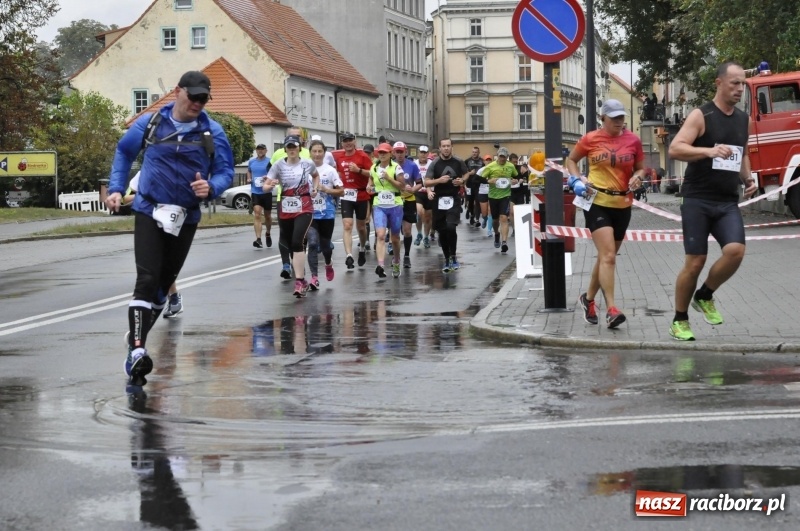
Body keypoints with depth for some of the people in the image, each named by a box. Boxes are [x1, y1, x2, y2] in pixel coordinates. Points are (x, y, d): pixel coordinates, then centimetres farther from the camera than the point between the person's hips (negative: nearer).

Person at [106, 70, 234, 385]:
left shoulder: (213, 133, -2)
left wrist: (210, 187, -21)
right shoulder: (150, 123, -2)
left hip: (186, 219, 2)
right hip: (149, 213, -2)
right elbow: (124, 152, 13)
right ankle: (137, 351, -24)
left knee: (164, 280, 12)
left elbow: (225, 172, 0)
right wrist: (116, 188, 4)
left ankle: (137, 340, 28)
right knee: (147, 280, -16)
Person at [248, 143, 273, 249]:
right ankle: (258, 239, -18)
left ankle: (268, 234, 39)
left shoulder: (269, 162, -4)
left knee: (267, 215, 13)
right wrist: (249, 179, 7)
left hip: (267, 192, -1)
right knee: (257, 214, -12)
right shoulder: (251, 162, 8)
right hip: (255, 192, 1)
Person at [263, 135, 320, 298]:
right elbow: (265, 187, -7)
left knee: (297, 242, -19)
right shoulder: (279, 165, -4)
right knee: (289, 244, 10)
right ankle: (302, 278, 31)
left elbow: (316, 175, 24)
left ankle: (299, 282, -20)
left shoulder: (308, 164, 0)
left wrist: (315, 188, 5)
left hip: (304, 209, -2)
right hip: (285, 210, 2)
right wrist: (271, 185, -30)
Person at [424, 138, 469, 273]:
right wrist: (439, 180, -19)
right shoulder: (434, 164, -2)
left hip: (453, 199, -1)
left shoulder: (458, 162, 1)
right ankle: (447, 260, 20)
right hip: (439, 200, 1)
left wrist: (462, 181, -4)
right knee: (442, 231, 7)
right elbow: (426, 182, -3)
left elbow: (466, 174, 17)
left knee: (451, 227, -19)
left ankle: (453, 257, -2)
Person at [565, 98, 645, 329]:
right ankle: (611, 310, -19)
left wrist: (637, 177, -10)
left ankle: (589, 298, 36)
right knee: (608, 256, -17)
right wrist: (576, 179, -4)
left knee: (606, 256, 15)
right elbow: (571, 159, 13)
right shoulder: (590, 139, -3)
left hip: (622, 205, 4)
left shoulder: (633, 140, 1)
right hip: (597, 203, -4)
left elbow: (640, 168, 13)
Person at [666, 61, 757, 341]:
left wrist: (748, 178, 10)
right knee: (695, 262, -4)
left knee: (735, 250, -18)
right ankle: (679, 320, 14)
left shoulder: (743, 119, 13)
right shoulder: (701, 116, -7)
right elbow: (674, 149, -17)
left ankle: (705, 297, 8)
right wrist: (709, 151, -31)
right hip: (697, 200, -5)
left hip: (728, 202, 5)